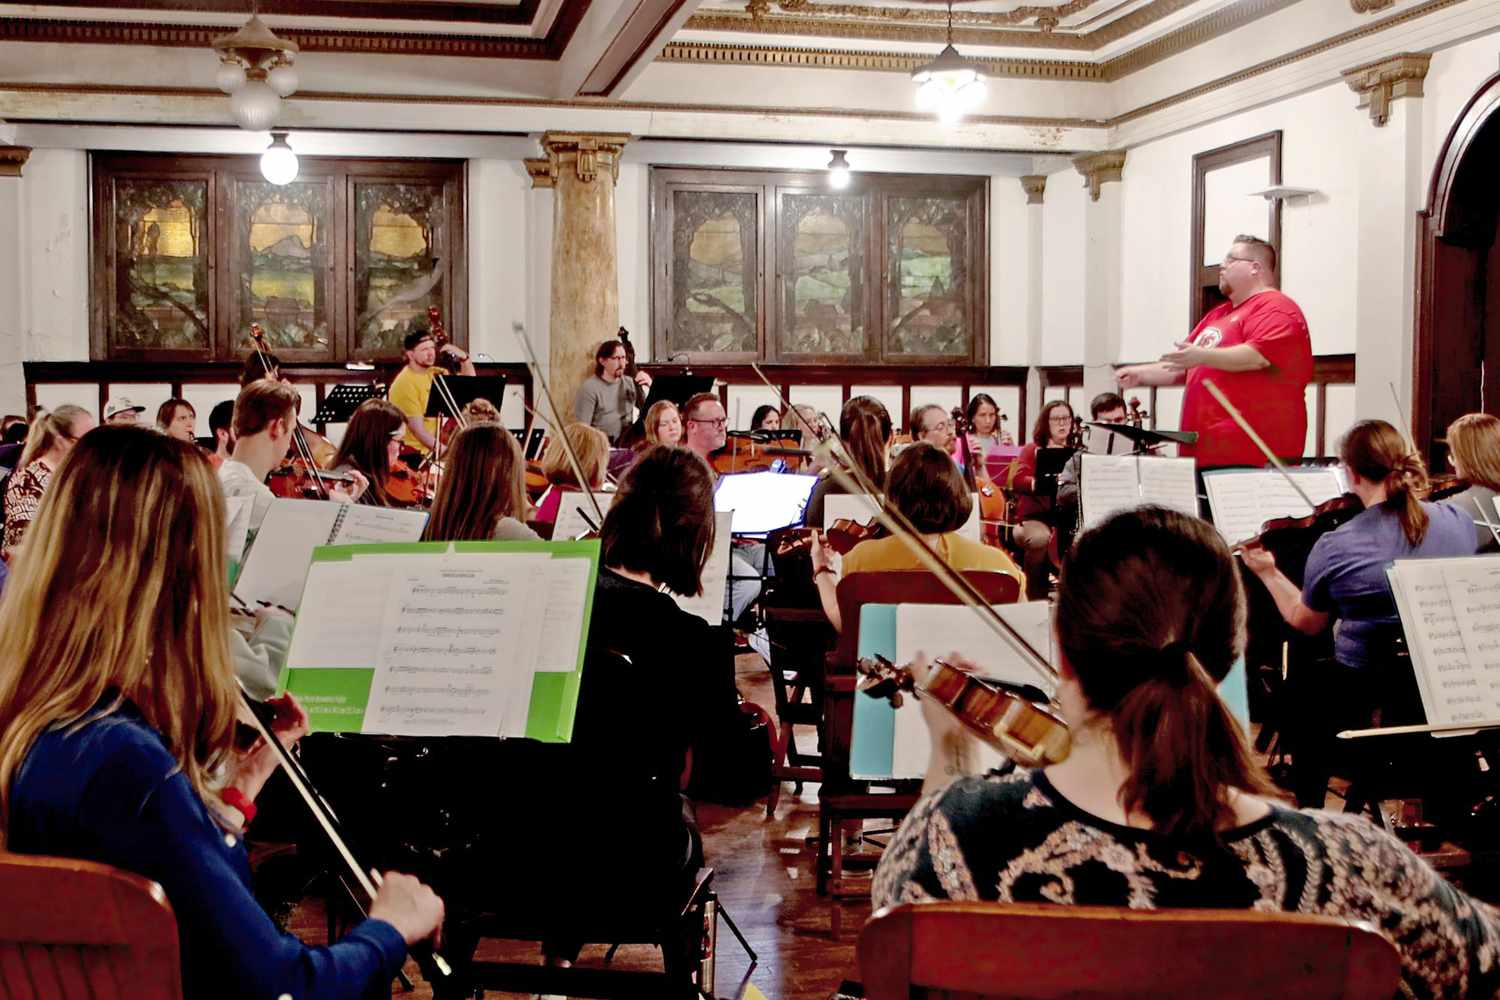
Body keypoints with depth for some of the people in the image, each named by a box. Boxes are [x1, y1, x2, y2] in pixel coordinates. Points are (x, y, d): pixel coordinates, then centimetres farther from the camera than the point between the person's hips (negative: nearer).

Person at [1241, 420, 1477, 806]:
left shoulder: (1333, 549, -18)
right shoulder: (1459, 522, -8)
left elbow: (1305, 622, 0)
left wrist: (1268, 573, 13)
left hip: (1365, 698, -4)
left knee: (1308, 691, 29)